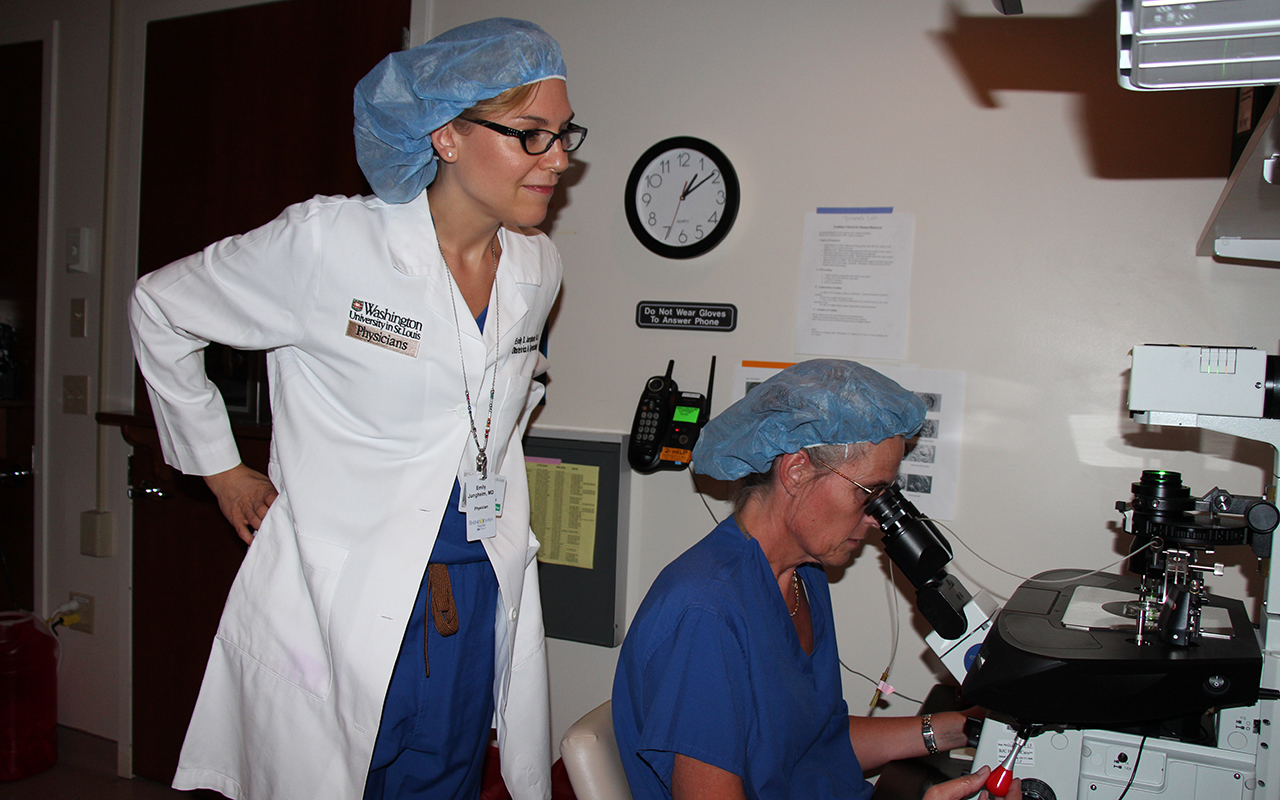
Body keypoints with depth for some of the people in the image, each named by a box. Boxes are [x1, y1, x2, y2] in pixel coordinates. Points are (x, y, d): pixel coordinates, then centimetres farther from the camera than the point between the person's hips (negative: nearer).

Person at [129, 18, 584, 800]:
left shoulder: (538, 268, 3)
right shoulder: (328, 243, -14)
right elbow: (161, 306, 1)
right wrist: (220, 467, 3)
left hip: (478, 606, 5)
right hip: (336, 609, -4)